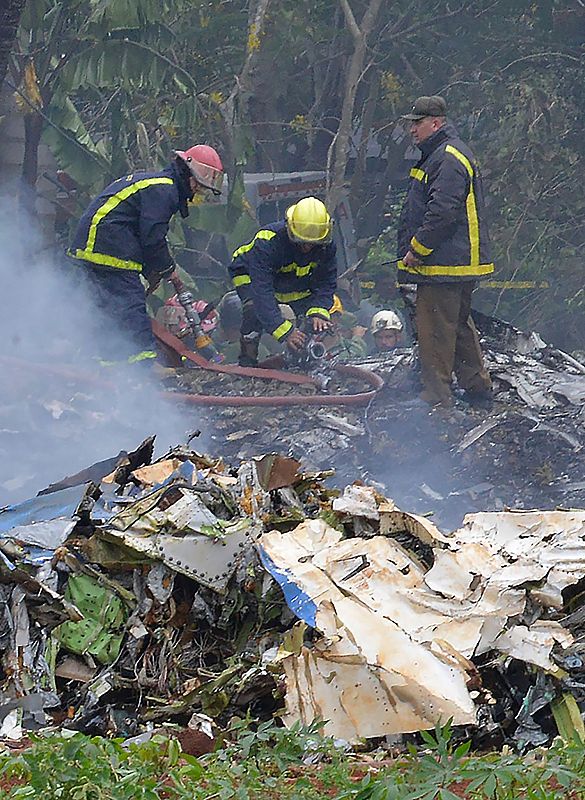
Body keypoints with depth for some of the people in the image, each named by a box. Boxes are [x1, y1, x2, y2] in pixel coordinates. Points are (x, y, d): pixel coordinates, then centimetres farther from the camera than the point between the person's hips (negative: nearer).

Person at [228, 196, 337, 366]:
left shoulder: (326, 246, -27)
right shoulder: (268, 242, -43)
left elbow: (326, 284, -19)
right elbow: (262, 293, -47)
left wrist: (318, 312, -40)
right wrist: (285, 331, -54)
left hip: (295, 281, 5)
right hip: (250, 274, -5)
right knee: (255, 308, -34)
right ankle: (247, 362, -20)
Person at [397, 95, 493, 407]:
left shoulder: (449, 159, -16)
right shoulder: (438, 155, 20)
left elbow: (442, 212, -24)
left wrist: (417, 248, -18)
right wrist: (414, 250, 22)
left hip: (445, 264, -11)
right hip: (458, 263, 11)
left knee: (435, 327, -8)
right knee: (459, 324, 18)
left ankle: (436, 393, -5)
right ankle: (477, 385, 25)